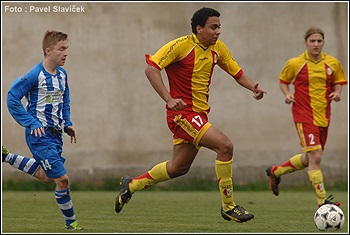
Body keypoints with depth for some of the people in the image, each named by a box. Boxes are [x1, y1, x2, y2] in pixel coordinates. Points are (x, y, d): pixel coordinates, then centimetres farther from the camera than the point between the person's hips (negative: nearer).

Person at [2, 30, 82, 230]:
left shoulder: (62, 74, 7)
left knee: (46, 176, 22)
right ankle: (71, 223, 3)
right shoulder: (35, 75, -17)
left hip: (55, 133, 8)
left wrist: (68, 124, 9)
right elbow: (12, 98, -15)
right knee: (62, 178, -11)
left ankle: (7, 157, 36)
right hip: (39, 134, -8)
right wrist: (31, 123, -19)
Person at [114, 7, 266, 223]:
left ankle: (132, 185, 36)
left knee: (179, 168, 18)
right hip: (183, 113, -9)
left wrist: (253, 87, -6)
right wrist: (169, 99, -29)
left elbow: (237, 72, 16)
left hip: (199, 114, 9)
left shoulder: (218, 48, 7)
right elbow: (151, 68, -19)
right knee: (225, 146, -21)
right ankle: (228, 206, -12)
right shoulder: (181, 46, -15)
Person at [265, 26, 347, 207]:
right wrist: (287, 94, -10)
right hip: (304, 115, -5)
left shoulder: (332, 63, 3)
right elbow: (283, 80, 9)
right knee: (315, 157, -16)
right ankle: (322, 201, -15)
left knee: (308, 160, 15)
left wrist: (337, 93, -6)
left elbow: (337, 82, 16)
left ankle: (275, 172, 39)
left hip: (323, 116, 5)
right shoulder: (295, 64, -5)